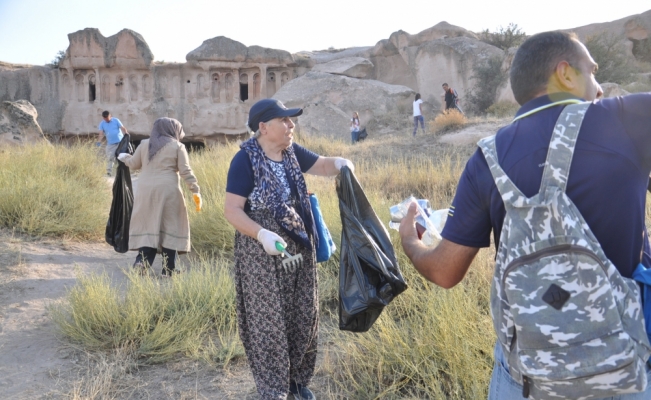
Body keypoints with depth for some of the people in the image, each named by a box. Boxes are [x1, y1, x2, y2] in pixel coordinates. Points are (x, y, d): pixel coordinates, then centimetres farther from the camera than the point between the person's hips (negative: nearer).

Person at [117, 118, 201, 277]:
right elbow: (186, 171, -6)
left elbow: (134, 164, 17)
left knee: (147, 225, 10)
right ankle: (168, 269, 2)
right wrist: (195, 191, -4)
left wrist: (123, 157, 37)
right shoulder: (178, 146, 1)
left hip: (146, 190, 3)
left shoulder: (145, 144, 11)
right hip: (168, 191, -3)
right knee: (170, 227, 2)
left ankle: (142, 262, -2)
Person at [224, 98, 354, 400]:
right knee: (269, 321, 4)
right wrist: (262, 234, -31)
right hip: (262, 254, -6)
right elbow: (232, 210, -16)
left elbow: (323, 165, 13)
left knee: (303, 315, 14)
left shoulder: (291, 152, 2)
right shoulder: (245, 160, -15)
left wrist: (341, 163, -11)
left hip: (300, 247, 7)